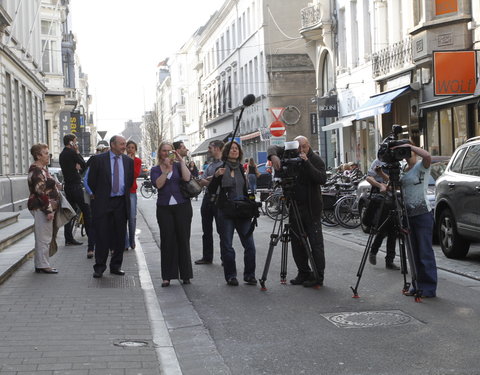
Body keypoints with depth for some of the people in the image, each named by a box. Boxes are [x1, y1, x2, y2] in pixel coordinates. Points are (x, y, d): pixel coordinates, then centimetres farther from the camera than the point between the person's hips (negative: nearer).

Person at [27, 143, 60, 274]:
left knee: (43, 238, 14)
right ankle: (43, 265, 0)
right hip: (41, 208, -11)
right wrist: (48, 210, -23)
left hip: (42, 208, 11)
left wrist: (51, 209, 23)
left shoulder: (41, 169, 16)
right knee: (44, 238, -5)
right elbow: (41, 192, -22)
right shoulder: (37, 171, -17)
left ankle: (40, 264, 19)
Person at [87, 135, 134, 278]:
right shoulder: (98, 159, -4)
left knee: (120, 235, 7)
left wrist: (125, 195, 14)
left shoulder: (128, 161, 8)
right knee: (102, 236, -2)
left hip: (121, 202, 4)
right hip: (103, 202, -4)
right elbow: (91, 181, 2)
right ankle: (99, 267, 6)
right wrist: (98, 195, 10)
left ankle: (116, 266, 18)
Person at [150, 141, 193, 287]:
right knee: (167, 240, -2)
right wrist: (166, 168, -15)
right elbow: (158, 184, -10)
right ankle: (167, 276, 2)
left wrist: (181, 161, -9)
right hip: (164, 208, 0)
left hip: (182, 205, 0)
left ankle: (185, 275, 9)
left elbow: (186, 177, -12)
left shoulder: (178, 166, 8)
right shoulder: (155, 170, 9)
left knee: (183, 239, 1)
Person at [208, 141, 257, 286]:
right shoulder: (221, 168, -1)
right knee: (227, 245, 1)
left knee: (249, 244, -3)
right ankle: (230, 276, 11)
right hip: (225, 211, -3)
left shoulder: (242, 168, 11)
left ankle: (249, 274, 7)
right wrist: (216, 176, -20)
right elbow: (211, 190, -6)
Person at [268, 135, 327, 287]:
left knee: (316, 243, -4)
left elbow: (322, 179, -19)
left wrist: (307, 163, -25)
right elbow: (273, 148, 9)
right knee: (297, 243, 10)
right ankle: (303, 273, 21)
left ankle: (318, 276, 1)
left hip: (312, 208, -5)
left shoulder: (316, 160, -6)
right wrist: (273, 156, -14)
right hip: (294, 206, 5)